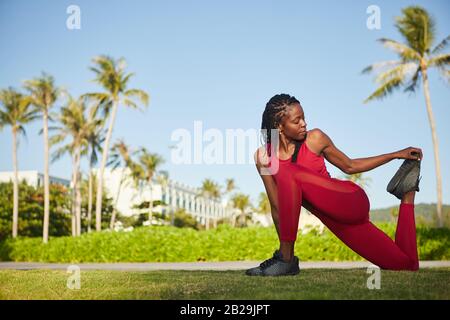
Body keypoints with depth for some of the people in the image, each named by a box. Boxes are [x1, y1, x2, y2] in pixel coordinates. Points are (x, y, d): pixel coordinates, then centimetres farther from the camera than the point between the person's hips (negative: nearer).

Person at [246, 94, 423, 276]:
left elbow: (349, 167, 7)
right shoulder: (263, 157, -4)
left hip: (352, 202, -1)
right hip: (334, 222, 2)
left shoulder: (315, 138, -8)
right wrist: (284, 245, 5)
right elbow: (277, 207, 1)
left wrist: (396, 155, 6)